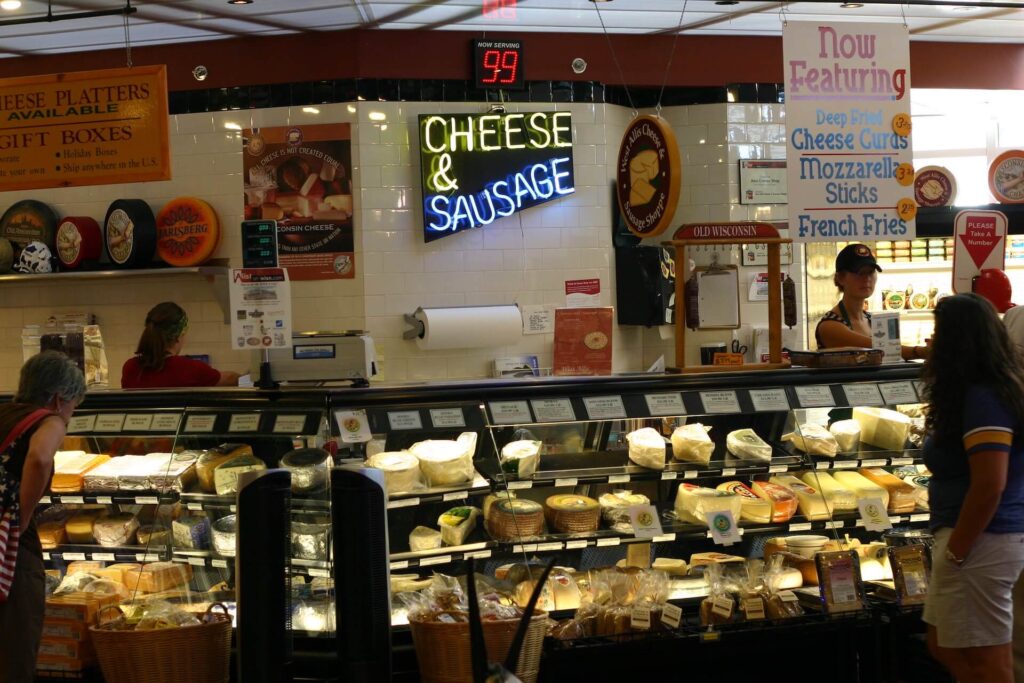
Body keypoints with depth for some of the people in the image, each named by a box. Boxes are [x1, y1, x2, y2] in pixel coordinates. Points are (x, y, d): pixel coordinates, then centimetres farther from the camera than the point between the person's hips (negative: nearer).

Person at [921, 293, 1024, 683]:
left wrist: (955, 551, -20)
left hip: (981, 541, -11)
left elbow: (989, 485, -25)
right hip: (979, 538, 11)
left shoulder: (982, 398, -20)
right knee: (947, 649, 17)